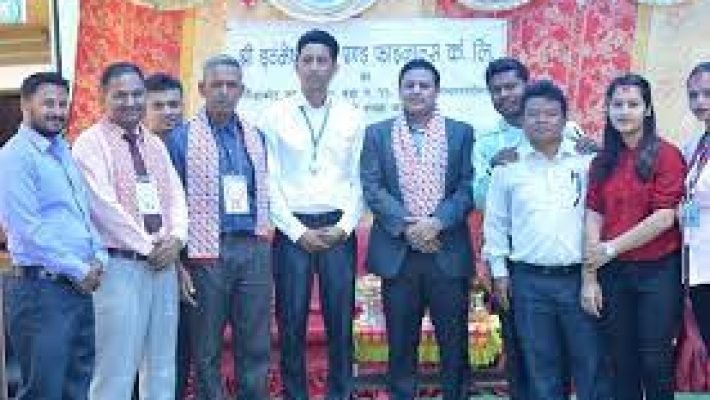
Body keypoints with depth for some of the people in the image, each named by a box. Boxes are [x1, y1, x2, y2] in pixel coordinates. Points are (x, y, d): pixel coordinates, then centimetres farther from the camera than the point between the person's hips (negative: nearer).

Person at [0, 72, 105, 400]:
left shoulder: (64, 152, 16)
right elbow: (27, 228, -16)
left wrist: (98, 258, 4)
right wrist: (79, 270, -12)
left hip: (81, 287, 8)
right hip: (41, 287, -8)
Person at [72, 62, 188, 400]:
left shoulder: (155, 144, 16)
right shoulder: (91, 143, -5)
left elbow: (175, 195, 13)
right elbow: (104, 205, -14)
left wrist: (175, 238, -6)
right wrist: (148, 246, -12)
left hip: (164, 263, 6)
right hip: (121, 265, -6)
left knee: (162, 368, 10)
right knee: (117, 371, -5)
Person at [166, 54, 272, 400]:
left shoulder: (256, 137, 12)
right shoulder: (181, 138, -1)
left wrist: (263, 235, 13)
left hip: (254, 248, 4)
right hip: (207, 252, -4)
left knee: (256, 346, 8)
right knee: (206, 349, 6)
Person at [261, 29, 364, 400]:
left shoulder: (352, 117, 5)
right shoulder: (276, 115, 1)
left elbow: (358, 180, 6)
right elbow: (270, 182, -2)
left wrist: (343, 228, -5)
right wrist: (299, 231, -8)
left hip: (338, 229, 1)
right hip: (292, 229, -1)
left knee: (340, 321, 6)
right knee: (291, 322, 4)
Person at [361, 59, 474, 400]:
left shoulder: (461, 133, 7)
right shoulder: (377, 134, 8)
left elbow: (468, 188, -1)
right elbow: (372, 188, -1)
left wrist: (437, 222, -15)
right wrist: (406, 225, -13)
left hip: (448, 252, 0)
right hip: (397, 252, 0)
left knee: (454, 341, 5)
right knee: (400, 342, 7)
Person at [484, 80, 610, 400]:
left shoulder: (587, 162, 2)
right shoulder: (508, 166, 3)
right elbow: (495, 222, 8)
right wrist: (499, 271, 5)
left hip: (580, 277, 0)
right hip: (529, 281, 1)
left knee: (591, 361, 5)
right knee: (540, 367, 9)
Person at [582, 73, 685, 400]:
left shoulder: (666, 155, -6)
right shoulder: (602, 162, 9)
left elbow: (665, 217, -13)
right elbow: (593, 218, 3)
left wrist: (612, 248, -10)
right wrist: (589, 278, -3)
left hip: (658, 271, -4)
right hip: (612, 274, 4)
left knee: (655, 361, 2)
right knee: (622, 362, 11)